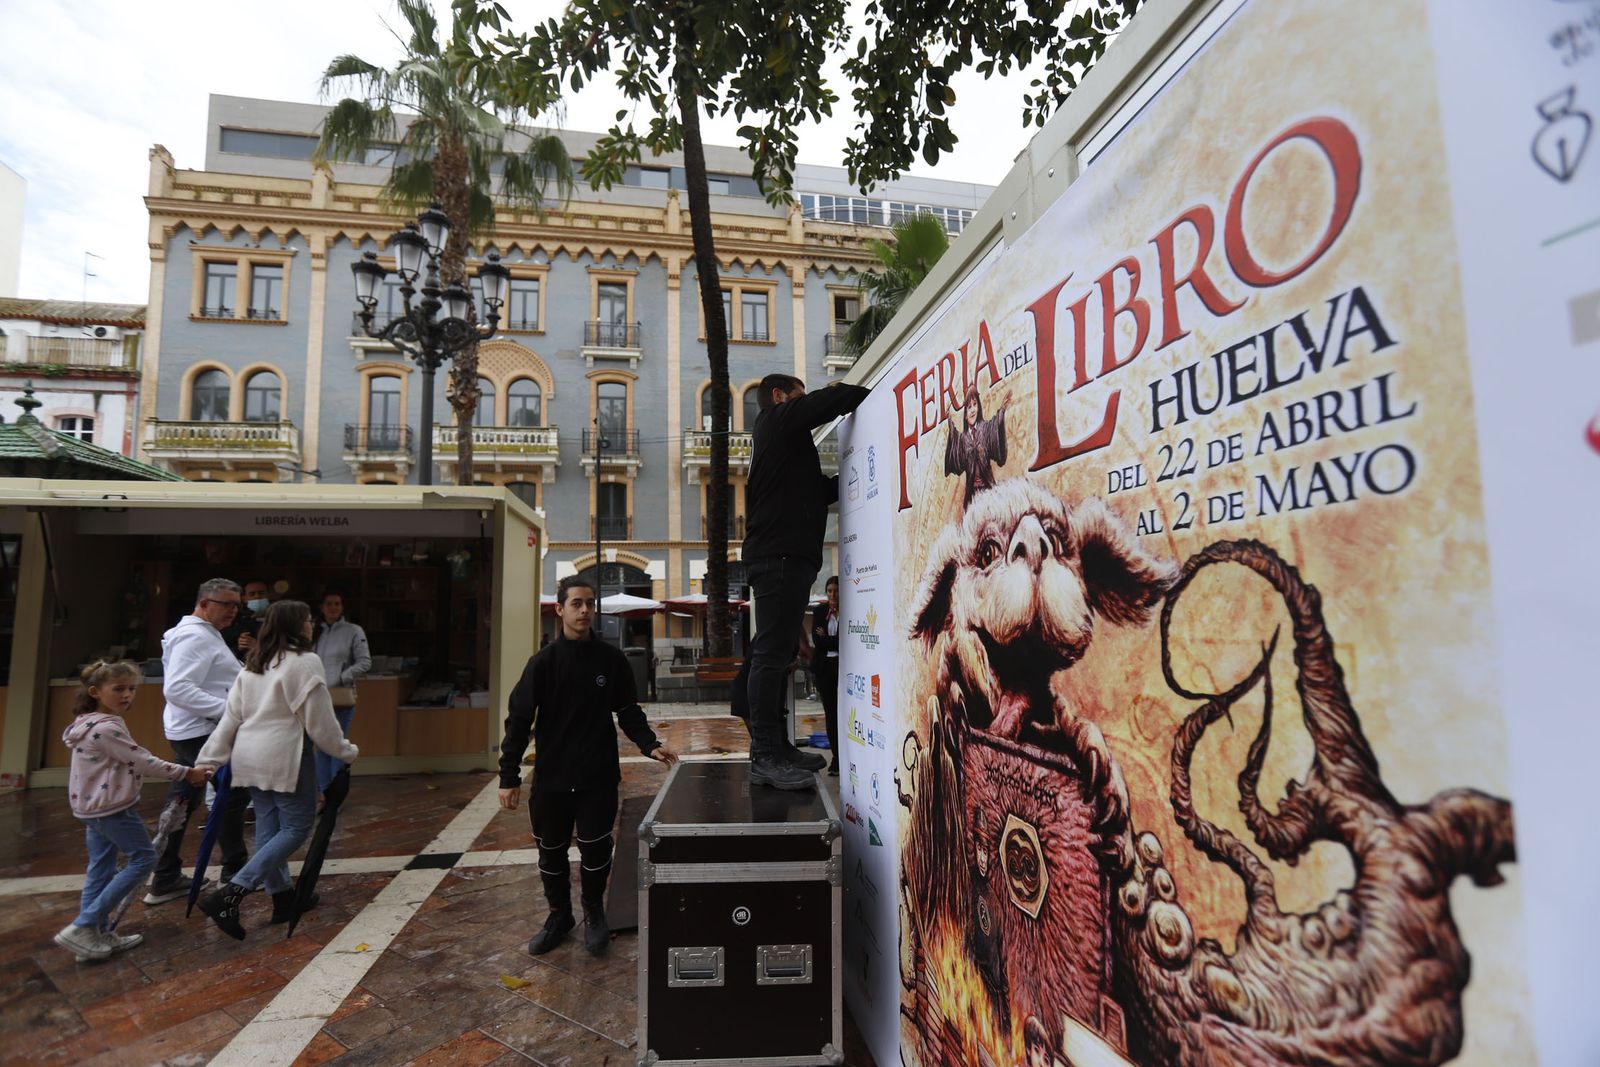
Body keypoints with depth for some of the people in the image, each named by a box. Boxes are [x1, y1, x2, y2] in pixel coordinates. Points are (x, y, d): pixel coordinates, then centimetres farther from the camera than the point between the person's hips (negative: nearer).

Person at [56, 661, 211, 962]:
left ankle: (96, 935, 18)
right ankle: (83, 927, -1)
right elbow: (141, 760, -18)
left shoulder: (91, 724, 9)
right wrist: (186, 773, -9)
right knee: (143, 859, 0)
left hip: (94, 807, 10)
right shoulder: (107, 728, -22)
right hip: (114, 808, -10)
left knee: (100, 869, 13)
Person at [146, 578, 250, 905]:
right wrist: (227, 708, -28)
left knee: (182, 802, 14)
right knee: (234, 795, 0)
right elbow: (177, 688, -27)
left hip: (191, 731, 10)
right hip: (201, 731, -10)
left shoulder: (205, 633, 16)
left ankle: (165, 880, 22)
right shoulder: (195, 636, -18)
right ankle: (234, 873, 11)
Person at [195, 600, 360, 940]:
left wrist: (209, 759, 16)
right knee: (296, 827, 0)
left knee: (268, 826, 15)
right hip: (286, 758, -9)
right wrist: (346, 751, 1)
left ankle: (282, 896, 25)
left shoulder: (253, 664, 13)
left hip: (249, 756, 9)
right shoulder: (305, 662, -11)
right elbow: (320, 721, -11)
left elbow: (231, 716, 12)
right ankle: (230, 894, -9)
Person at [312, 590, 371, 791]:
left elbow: (365, 662, -4)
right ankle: (323, 791, 20)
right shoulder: (316, 631, 10)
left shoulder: (353, 631, -1)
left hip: (341, 697, -4)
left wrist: (340, 679, -10)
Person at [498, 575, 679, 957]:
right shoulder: (543, 661, -6)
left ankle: (594, 914, 30)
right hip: (550, 777, 1)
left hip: (598, 776, 0)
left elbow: (629, 711, 4)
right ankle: (559, 915, 37)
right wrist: (509, 776, -7)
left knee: (595, 849, 5)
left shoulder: (611, 659, -3)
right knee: (551, 852, 13)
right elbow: (519, 720, -4)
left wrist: (649, 745, -11)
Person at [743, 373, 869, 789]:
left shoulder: (778, 435, 30)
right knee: (771, 653, -12)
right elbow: (837, 399, -7)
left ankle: (776, 748, 15)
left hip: (786, 556, 10)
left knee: (776, 653, 9)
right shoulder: (781, 417, 3)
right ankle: (764, 756, -12)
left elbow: (819, 492, 26)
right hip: (780, 554, -10)